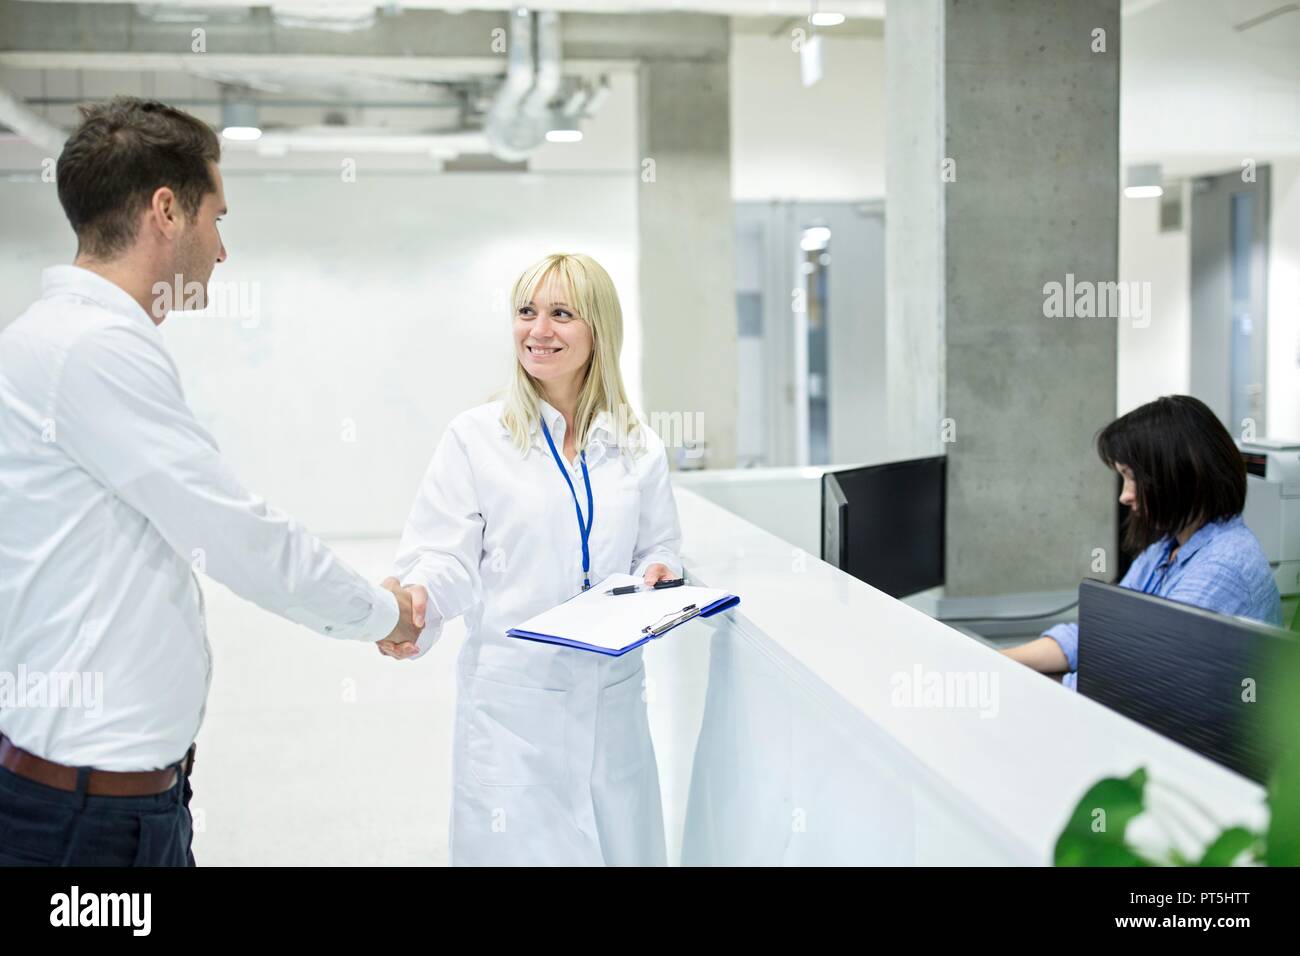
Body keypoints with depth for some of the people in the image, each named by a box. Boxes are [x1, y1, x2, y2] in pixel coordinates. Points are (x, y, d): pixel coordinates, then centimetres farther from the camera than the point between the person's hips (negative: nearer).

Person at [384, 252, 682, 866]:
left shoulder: (639, 448, 7)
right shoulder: (475, 437, -3)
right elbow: (445, 555, -6)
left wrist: (660, 576, -7)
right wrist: (415, 599, -27)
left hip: (612, 697, 3)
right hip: (512, 699, -3)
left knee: (624, 848, 10)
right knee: (520, 849, 0)